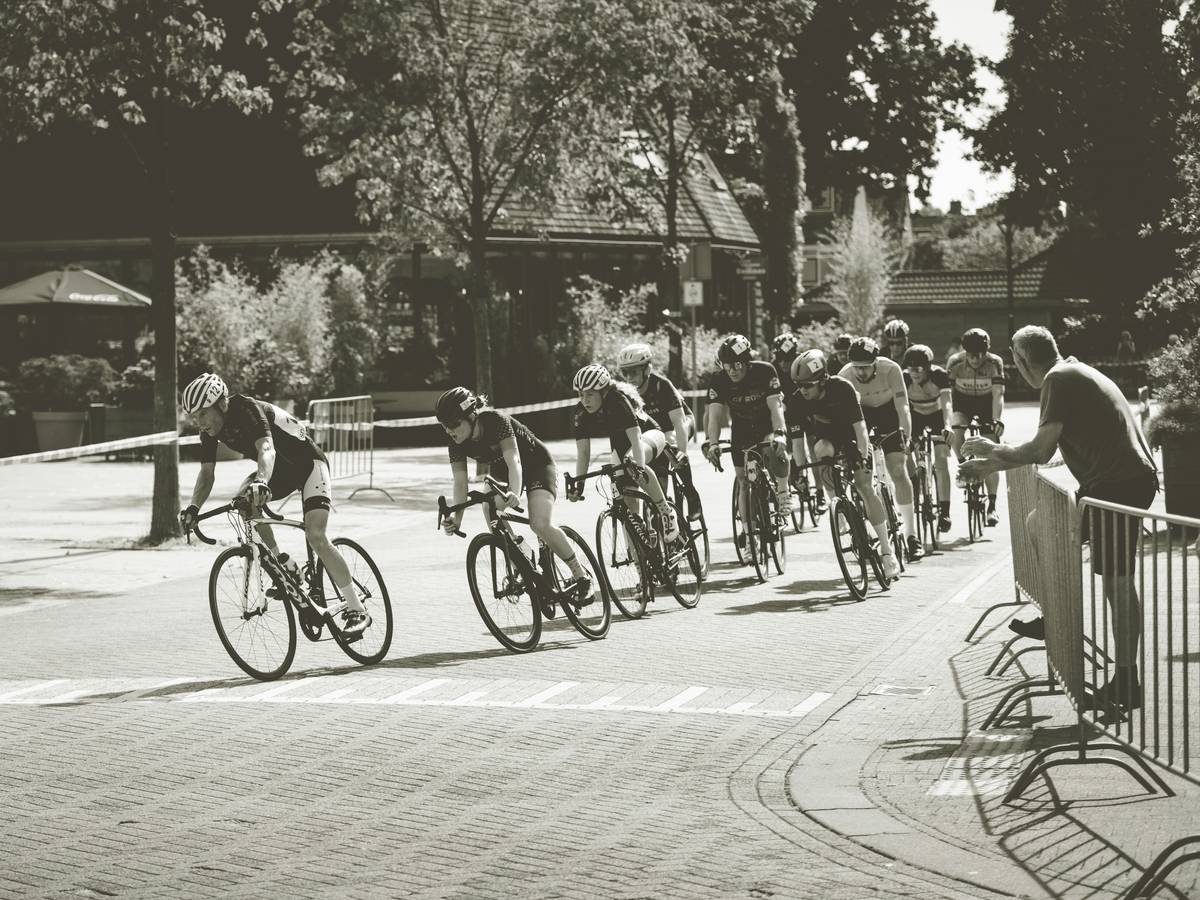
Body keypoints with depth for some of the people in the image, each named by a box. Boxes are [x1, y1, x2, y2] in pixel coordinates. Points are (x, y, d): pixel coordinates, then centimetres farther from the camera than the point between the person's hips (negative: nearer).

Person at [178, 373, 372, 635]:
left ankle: (357, 610, -14)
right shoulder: (209, 430, -10)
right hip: (280, 470, 7)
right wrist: (193, 507, -30)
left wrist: (261, 481, -67)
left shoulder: (247, 410, -32)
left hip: (308, 463, -7)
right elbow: (207, 472, -12)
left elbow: (266, 449, -48)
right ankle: (284, 566, -2)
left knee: (316, 536, -21)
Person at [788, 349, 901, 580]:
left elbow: (859, 426, -32)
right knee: (820, 449, -33)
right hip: (825, 437, 3)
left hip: (851, 436, -2)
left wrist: (864, 457, -40)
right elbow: (797, 440, -20)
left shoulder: (842, 388, -30)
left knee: (865, 487, -14)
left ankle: (887, 550, -11)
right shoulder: (797, 403, -24)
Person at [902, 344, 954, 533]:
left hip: (937, 415, -2)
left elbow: (946, 403, -40)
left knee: (941, 461, -15)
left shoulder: (939, 375, -30)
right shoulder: (904, 378, -26)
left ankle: (944, 511, -15)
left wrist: (947, 426, -56)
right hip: (916, 416, 2)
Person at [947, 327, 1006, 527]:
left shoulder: (995, 363, -27)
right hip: (963, 400, 1)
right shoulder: (955, 363, -25)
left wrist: (996, 420, -45)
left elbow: (998, 394, -31)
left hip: (986, 402, -1)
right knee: (955, 434, -30)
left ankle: (992, 506, -2)